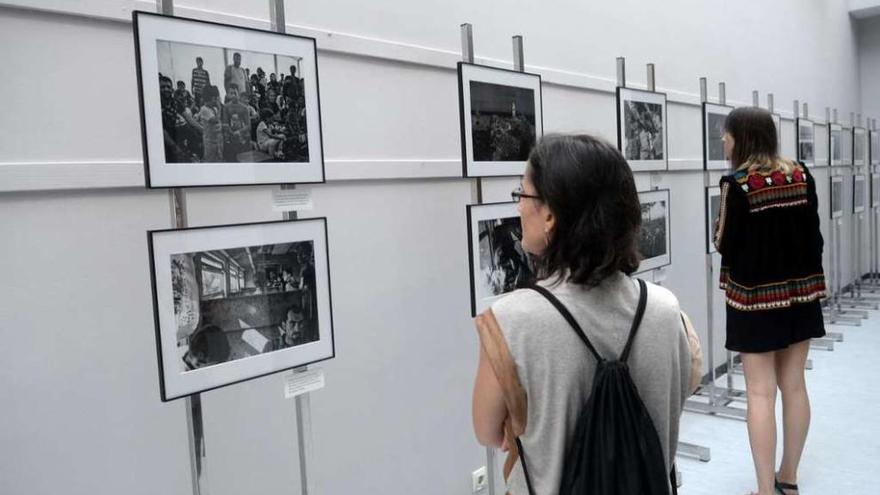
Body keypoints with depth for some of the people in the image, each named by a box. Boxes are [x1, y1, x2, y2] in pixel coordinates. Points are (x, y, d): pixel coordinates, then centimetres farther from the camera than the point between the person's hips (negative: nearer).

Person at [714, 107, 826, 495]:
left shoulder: (736, 183, -13)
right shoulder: (801, 176, 3)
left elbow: (728, 246, -14)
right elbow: (814, 235, 6)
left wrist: (720, 234, 7)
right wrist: (811, 281, 14)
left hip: (757, 296, -6)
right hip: (800, 291, 6)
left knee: (760, 393, 1)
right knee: (794, 385, 14)